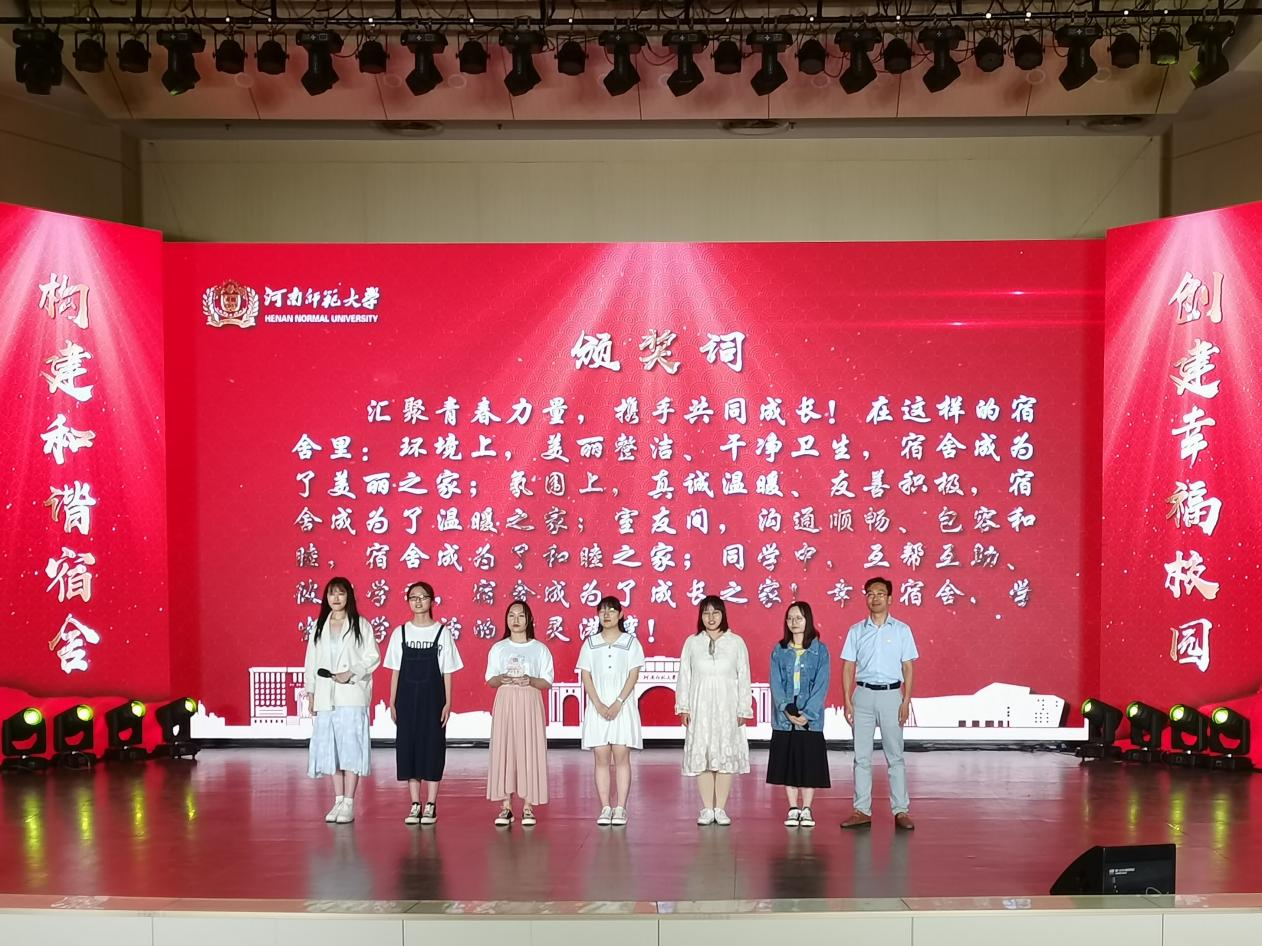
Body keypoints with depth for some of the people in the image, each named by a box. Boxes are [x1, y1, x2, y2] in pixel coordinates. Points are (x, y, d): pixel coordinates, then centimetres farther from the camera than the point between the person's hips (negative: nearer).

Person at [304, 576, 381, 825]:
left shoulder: (360, 625, 1)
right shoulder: (319, 627, 13)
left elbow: (372, 657, -3)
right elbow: (311, 661, 13)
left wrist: (351, 673, -15)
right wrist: (310, 692, 8)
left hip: (352, 695, -4)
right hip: (326, 696, 4)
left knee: (351, 747, -6)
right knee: (331, 749, 6)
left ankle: (349, 804, -3)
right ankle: (338, 801, 13)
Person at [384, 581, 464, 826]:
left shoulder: (442, 632, -1)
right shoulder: (400, 632, 4)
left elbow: (447, 672, 0)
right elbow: (395, 671, 7)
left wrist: (447, 703, -4)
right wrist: (392, 702, 3)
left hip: (432, 697, -2)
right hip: (407, 697, 2)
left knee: (432, 746, 0)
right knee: (408, 746, 3)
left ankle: (431, 806, 7)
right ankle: (415, 805, 11)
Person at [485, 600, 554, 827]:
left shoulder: (540, 649, 6)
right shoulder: (498, 648, 9)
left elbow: (547, 682, 4)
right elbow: (490, 679, 8)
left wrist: (530, 681, -15)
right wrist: (502, 679, -14)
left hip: (530, 704, -1)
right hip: (505, 702, 1)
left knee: (529, 751, -3)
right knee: (503, 750, -3)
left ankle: (528, 807, 2)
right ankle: (505, 806, 2)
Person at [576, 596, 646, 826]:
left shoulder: (630, 642, 3)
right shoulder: (590, 643, 8)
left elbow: (633, 676, -2)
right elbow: (586, 676, 3)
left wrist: (618, 703, -13)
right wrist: (599, 704, -9)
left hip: (623, 706, -2)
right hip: (598, 707, 2)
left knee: (621, 756, -3)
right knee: (601, 757, 0)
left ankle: (620, 808, 0)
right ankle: (605, 808, 4)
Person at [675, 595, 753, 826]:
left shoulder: (736, 643, 4)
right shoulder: (692, 643, 6)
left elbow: (744, 678, 4)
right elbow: (684, 676, 7)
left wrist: (743, 709, 0)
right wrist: (683, 707, 1)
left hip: (727, 707, -1)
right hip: (700, 707, 1)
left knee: (726, 756, 0)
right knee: (701, 756, 1)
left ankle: (720, 809, 8)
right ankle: (707, 809, 9)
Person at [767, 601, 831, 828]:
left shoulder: (820, 650, 0)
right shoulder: (779, 650, 5)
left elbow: (821, 685, -5)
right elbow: (776, 684, 0)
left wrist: (807, 713, -14)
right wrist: (787, 710, -13)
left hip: (810, 718, -2)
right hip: (784, 717, 2)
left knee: (809, 763, 2)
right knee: (787, 762, 5)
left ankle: (806, 810, 12)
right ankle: (793, 809, 14)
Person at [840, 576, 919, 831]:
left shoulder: (901, 630, 4)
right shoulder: (856, 631, 7)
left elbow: (908, 668, 3)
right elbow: (848, 667, 7)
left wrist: (906, 701, -5)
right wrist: (847, 701, -1)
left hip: (891, 695, -2)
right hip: (863, 695, 2)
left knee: (895, 755, 0)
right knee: (861, 756, 4)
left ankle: (901, 810, 4)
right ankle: (862, 810, 8)